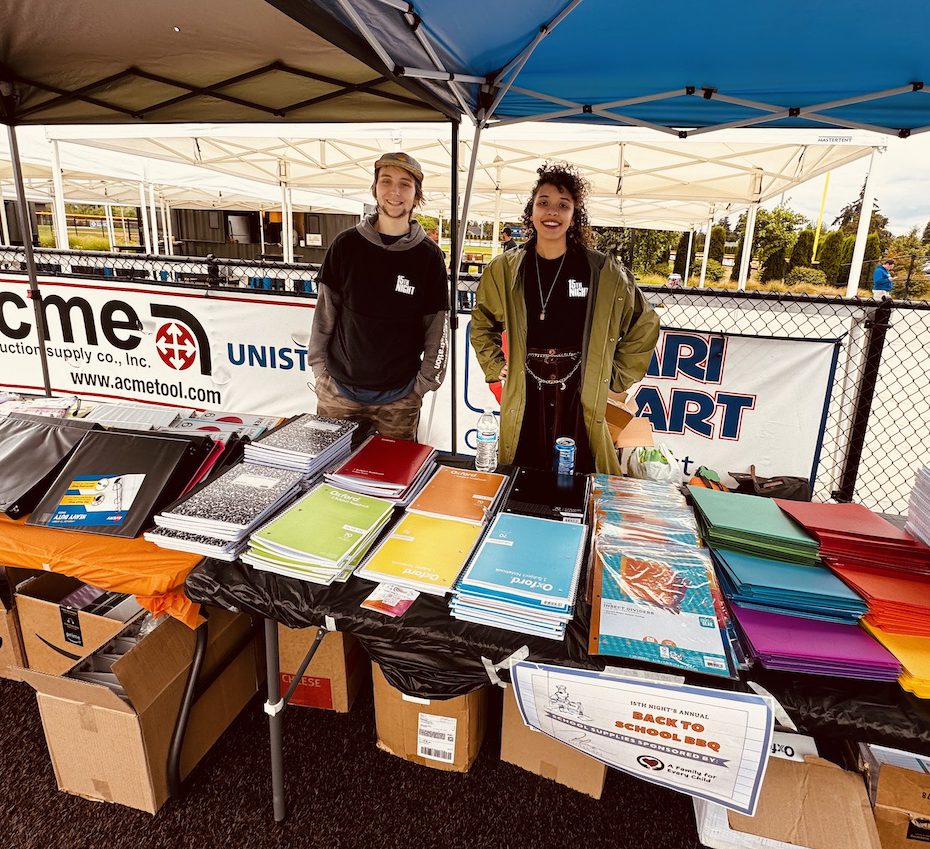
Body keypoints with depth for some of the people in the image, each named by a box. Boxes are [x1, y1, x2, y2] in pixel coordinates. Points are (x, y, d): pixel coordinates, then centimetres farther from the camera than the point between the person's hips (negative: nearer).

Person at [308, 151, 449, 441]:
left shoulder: (428, 256, -3)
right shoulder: (346, 245, -1)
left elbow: (437, 326, 0)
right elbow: (325, 311, 3)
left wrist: (424, 383, -1)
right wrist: (318, 366, 1)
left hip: (399, 398, -1)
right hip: (338, 389, 1)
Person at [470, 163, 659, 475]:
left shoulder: (603, 272, -1)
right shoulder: (505, 270, 5)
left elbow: (644, 324, 12)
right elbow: (482, 323, 22)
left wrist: (615, 377, 8)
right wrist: (495, 367, 12)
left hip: (580, 405, -1)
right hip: (523, 405, 2)